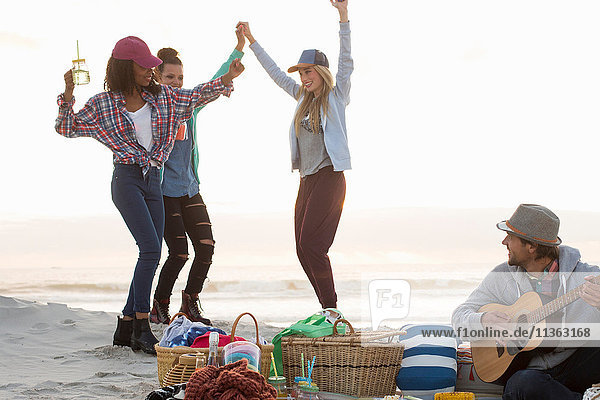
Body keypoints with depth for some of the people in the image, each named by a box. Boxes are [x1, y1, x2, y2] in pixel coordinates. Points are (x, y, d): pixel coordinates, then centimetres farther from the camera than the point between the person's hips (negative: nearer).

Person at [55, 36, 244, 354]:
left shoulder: (161, 97, 9)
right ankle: (142, 327, -13)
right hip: (126, 180, -6)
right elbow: (67, 128, 5)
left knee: (150, 254, 5)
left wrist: (228, 77, -1)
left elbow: (198, 95, 14)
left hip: (153, 181, 6)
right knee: (151, 248, -19)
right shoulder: (103, 104, -1)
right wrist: (68, 97, -11)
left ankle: (126, 327, 15)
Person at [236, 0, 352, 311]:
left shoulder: (336, 96, 0)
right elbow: (276, 73, 25)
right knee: (303, 250, 4)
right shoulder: (303, 97, 17)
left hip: (328, 178, -8)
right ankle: (328, 308, 10)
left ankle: (332, 309, -8)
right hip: (306, 179, 8)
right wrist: (251, 41, 27)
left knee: (311, 244, -14)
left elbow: (346, 63, -13)